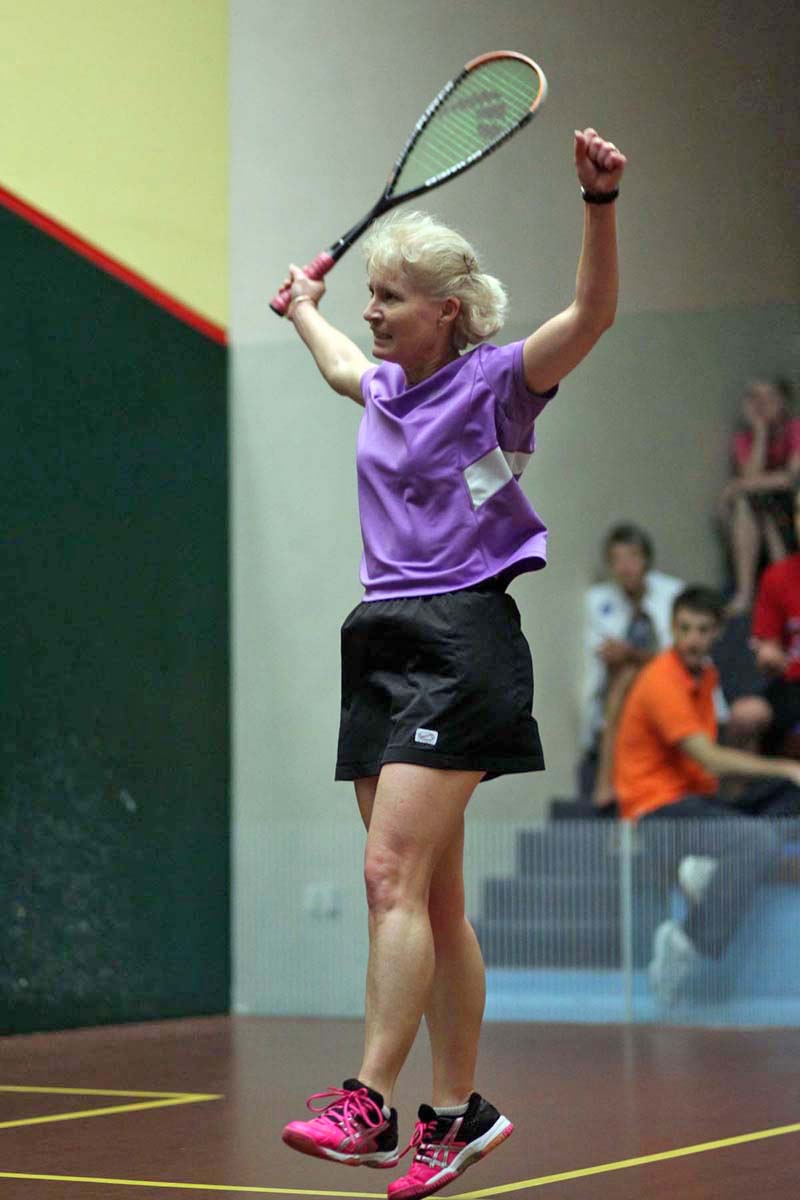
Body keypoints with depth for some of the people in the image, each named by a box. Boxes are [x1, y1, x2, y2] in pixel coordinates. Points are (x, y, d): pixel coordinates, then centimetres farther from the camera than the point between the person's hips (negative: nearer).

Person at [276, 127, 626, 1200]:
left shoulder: (495, 381, -5)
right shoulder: (387, 388, 16)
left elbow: (593, 313, -21)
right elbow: (338, 362, 42)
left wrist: (600, 200, -34)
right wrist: (305, 306, 57)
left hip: (461, 644, -8)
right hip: (384, 647, 8)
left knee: (394, 873, -17)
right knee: (433, 899, 8)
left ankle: (369, 1106, -21)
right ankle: (460, 1111, 14)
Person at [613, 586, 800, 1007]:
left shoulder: (706, 673, 14)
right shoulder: (662, 682, -14)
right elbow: (710, 760, -18)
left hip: (700, 802, 9)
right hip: (661, 813, -9)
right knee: (760, 841, -32)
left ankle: (711, 869, -17)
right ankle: (688, 945, -28)